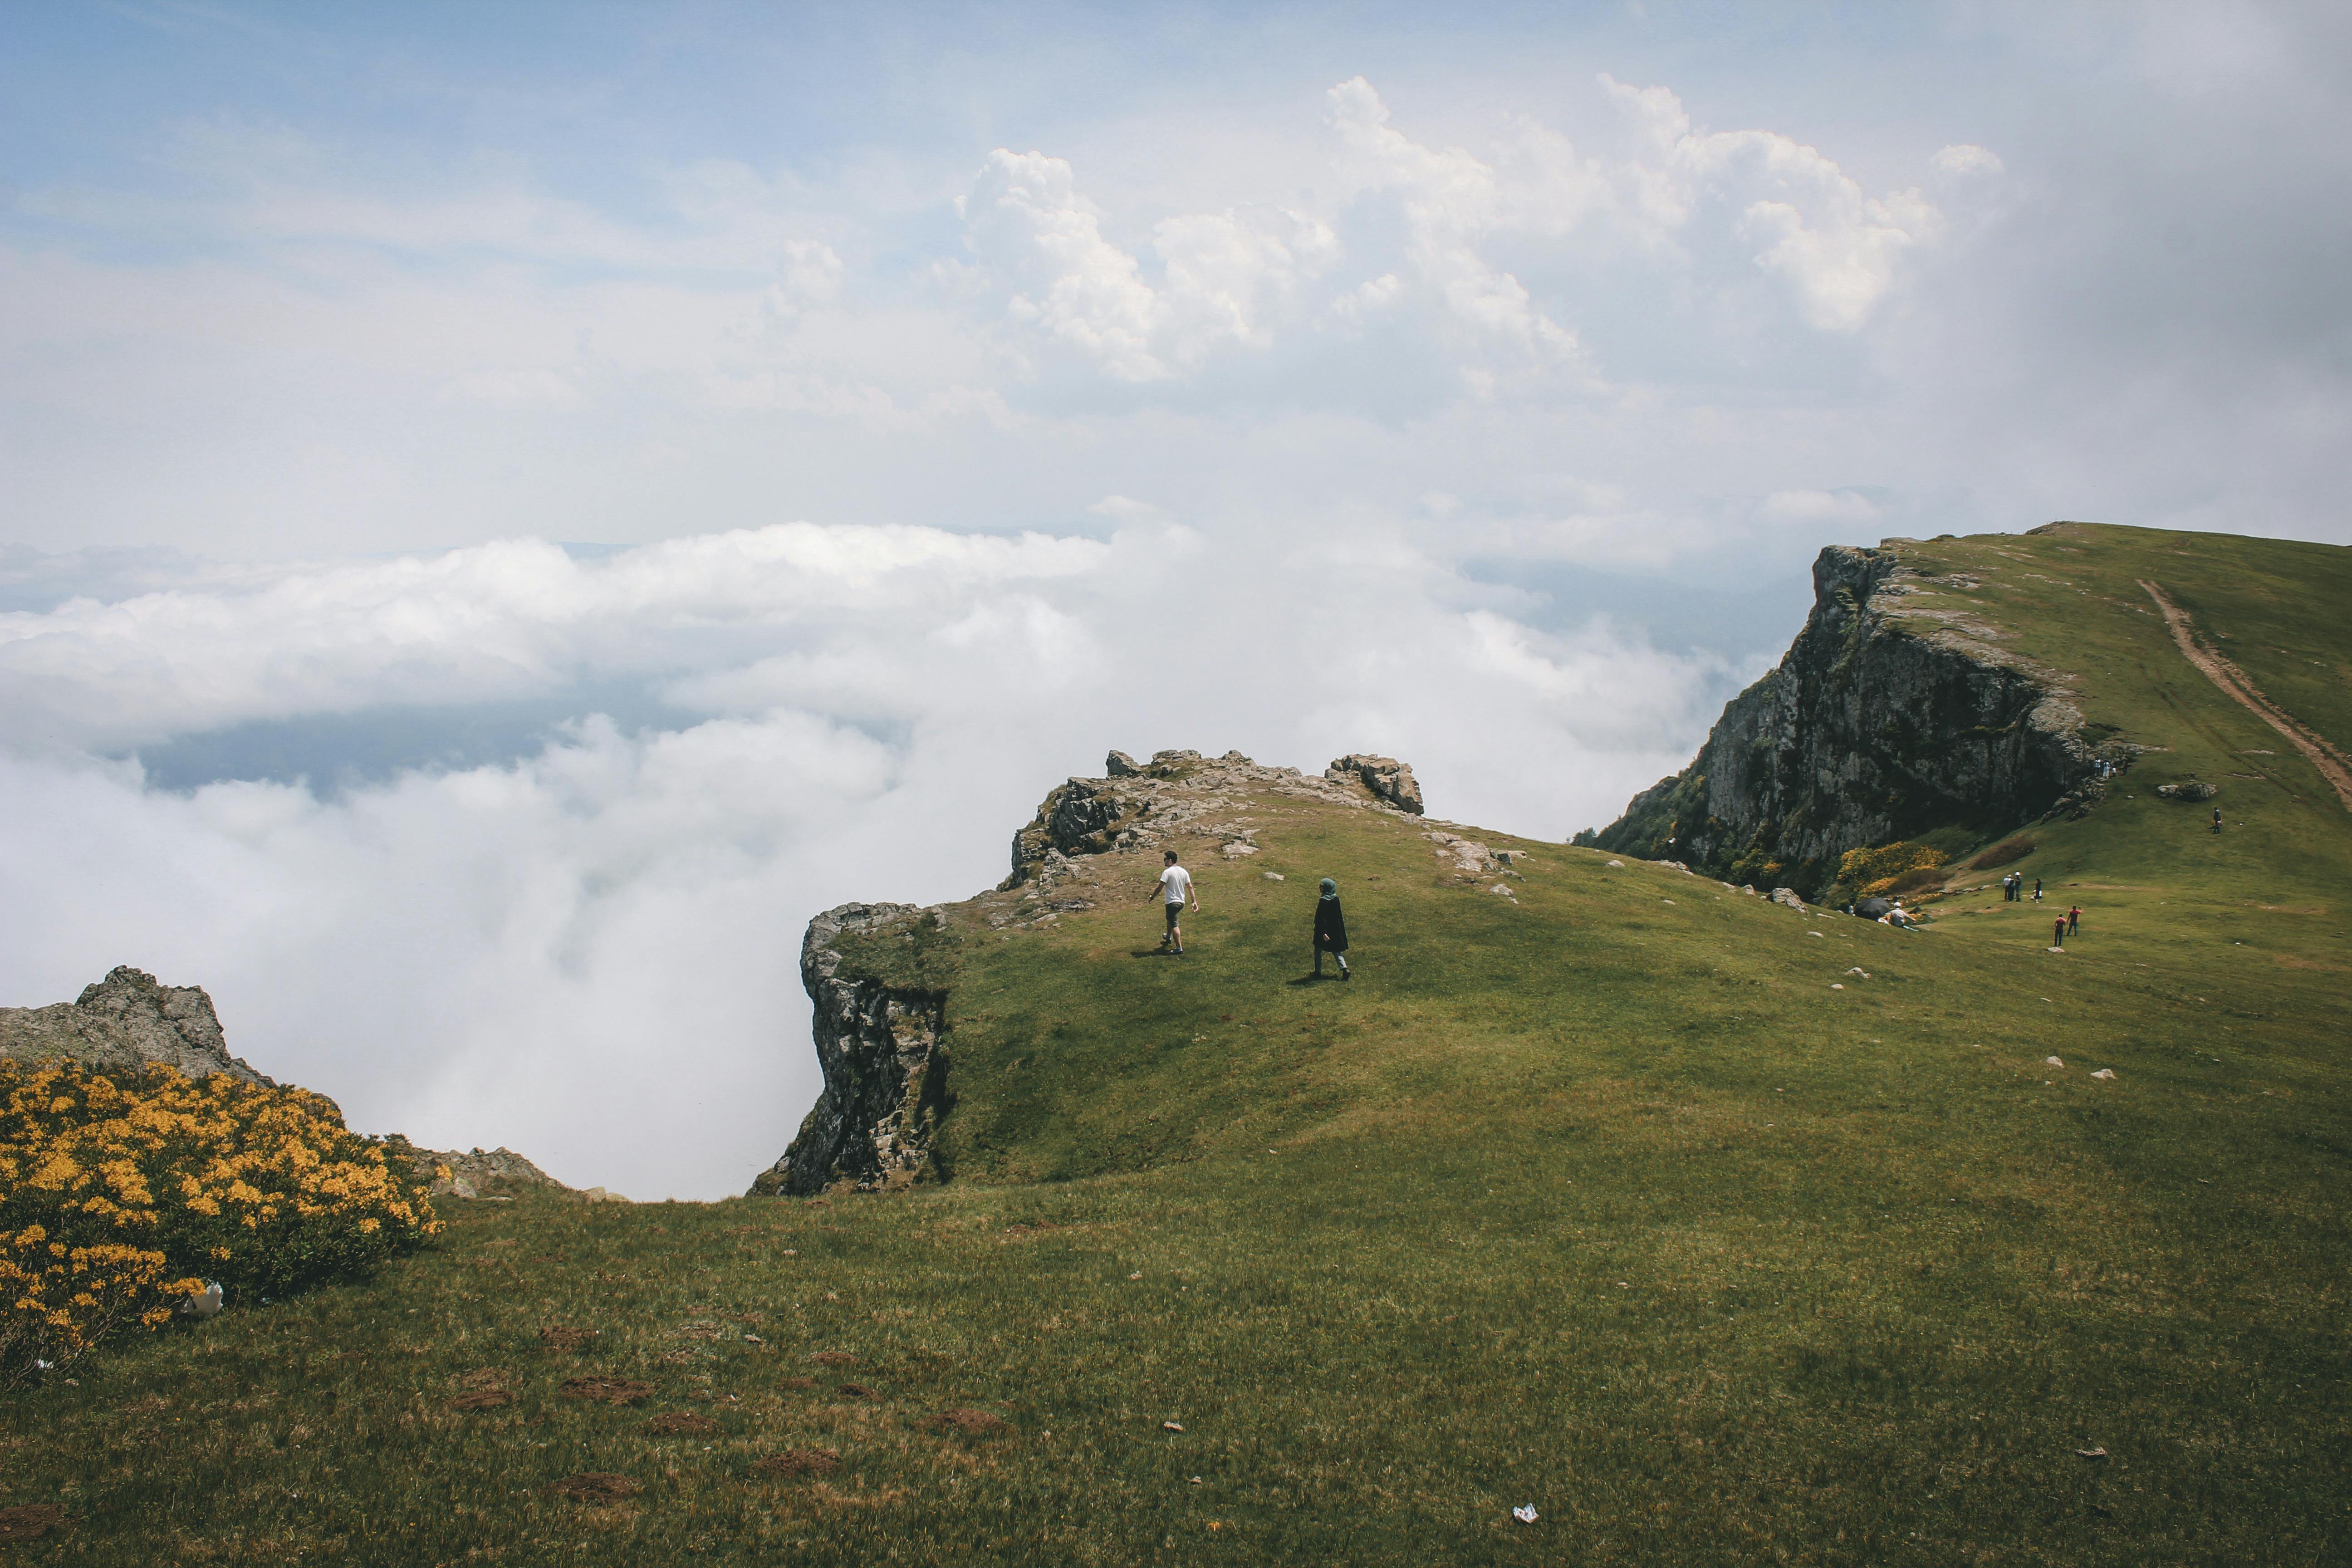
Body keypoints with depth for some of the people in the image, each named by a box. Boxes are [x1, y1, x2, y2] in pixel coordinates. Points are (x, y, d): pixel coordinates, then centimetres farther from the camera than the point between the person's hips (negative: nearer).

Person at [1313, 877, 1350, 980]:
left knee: (1318, 950, 12)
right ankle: (1344, 969, -8)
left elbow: (1322, 918, -22)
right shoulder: (1336, 899, 1)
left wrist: (1324, 933, -25)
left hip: (1324, 929, -6)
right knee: (1336, 951, 11)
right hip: (1336, 930, 6)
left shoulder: (1323, 901, -19)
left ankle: (1318, 971, 15)